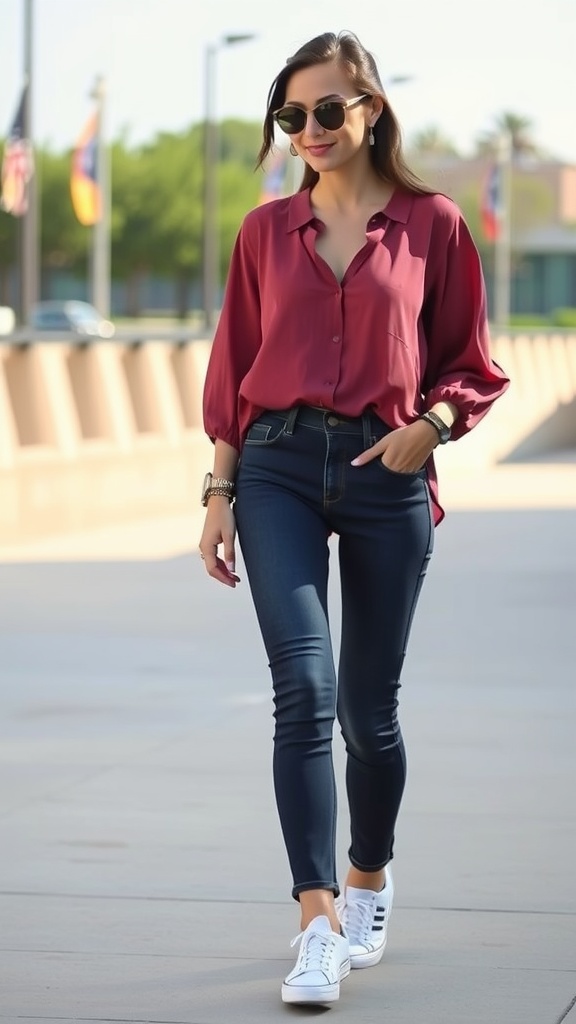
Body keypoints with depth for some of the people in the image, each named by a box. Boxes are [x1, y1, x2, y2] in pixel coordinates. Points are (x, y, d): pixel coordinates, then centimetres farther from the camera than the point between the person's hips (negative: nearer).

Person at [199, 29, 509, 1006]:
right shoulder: (265, 231, 9)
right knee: (303, 689, -14)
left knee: (368, 705, 7)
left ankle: (370, 880, 34)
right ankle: (320, 923, -16)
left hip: (386, 474, -1)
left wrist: (433, 422, -12)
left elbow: (470, 367, 8)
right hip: (278, 467, 1)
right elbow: (233, 372, 12)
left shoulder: (431, 225, 3)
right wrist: (219, 494, 6)